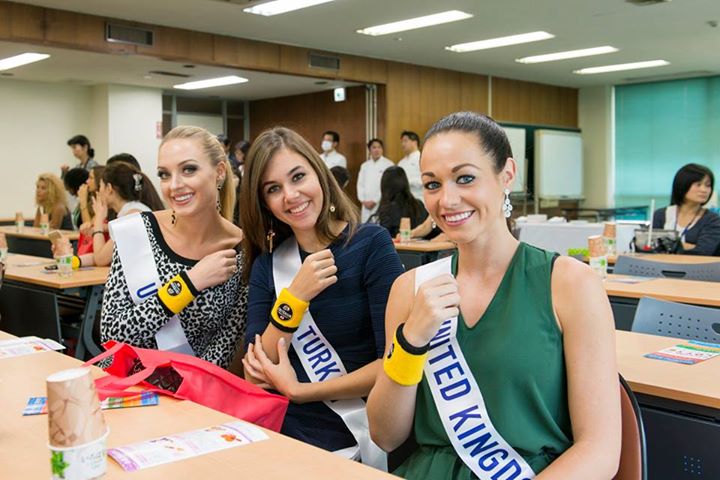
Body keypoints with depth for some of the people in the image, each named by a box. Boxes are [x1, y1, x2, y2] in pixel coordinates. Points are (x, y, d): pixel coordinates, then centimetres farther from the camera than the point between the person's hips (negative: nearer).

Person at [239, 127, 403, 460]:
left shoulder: (371, 244, -8)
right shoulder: (267, 263, 4)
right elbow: (256, 376, -3)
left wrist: (298, 390, -10)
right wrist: (294, 298, -14)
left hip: (355, 441, -3)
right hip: (287, 436, 4)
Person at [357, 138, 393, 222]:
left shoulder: (389, 165, -2)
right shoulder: (364, 166, 15)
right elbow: (360, 184, 12)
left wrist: (374, 201, -10)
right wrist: (363, 200, -2)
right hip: (366, 206, 5)